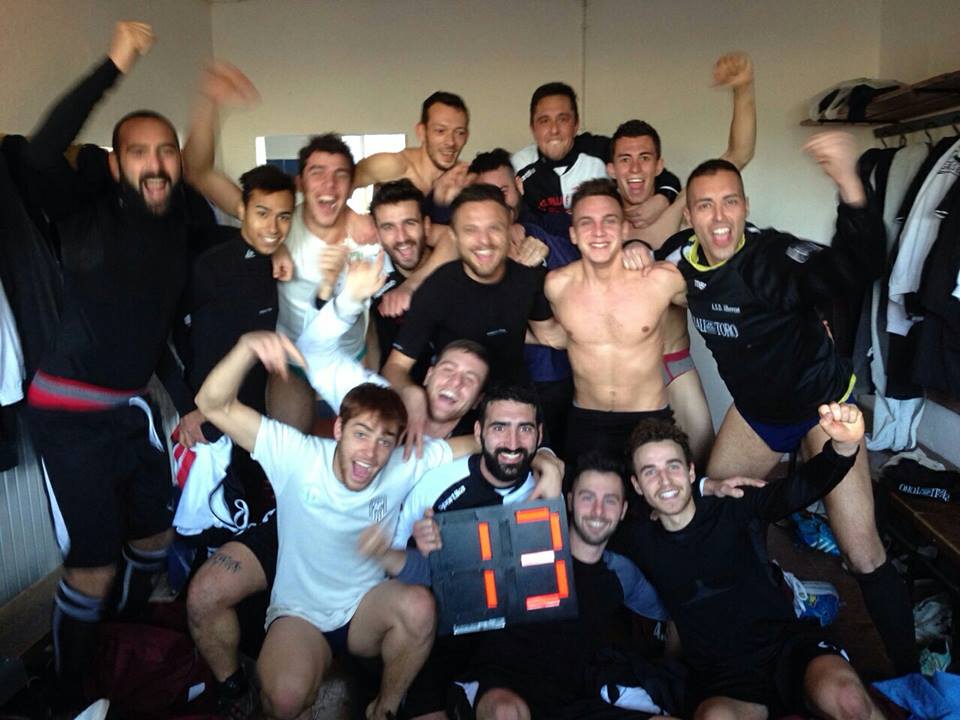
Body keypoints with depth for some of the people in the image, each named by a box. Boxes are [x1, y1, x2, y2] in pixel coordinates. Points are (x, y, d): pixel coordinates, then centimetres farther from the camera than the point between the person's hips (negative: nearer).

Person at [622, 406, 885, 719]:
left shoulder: (731, 508, 0)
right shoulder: (639, 542, 7)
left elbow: (795, 490, -18)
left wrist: (843, 447, -36)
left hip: (787, 645, -1)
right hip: (720, 675, 1)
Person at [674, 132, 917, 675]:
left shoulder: (774, 256, -30)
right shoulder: (686, 259, -11)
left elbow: (855, 266, -49)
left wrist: (850, 184, -63)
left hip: (822, 404, -6)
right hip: (755, 409, 6)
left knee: (864, 553, -8)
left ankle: (909, 672, 14)